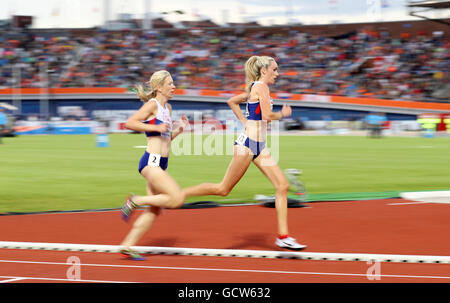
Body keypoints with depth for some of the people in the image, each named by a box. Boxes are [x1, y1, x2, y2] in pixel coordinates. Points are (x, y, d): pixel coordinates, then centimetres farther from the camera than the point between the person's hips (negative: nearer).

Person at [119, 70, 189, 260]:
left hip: (160, 164, 9)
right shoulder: (152, 104, -9)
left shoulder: (167, 108, 17)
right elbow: (129, 123, -17)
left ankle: (127, 246, 10)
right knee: (177, 198, -17)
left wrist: (180, 129, 9)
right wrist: (156, 127, -20)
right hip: (151, 162, -9)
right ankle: (134, 201, -4)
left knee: (154, 210, 7)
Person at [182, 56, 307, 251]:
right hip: (248, 144, -10)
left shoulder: (255, 88, 16)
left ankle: (283, 236, -1)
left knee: (283, 186, 0)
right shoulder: (261, 86, -12)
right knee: (223, 189, -2)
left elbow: (232, 101, 29)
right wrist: (282, 114, -5)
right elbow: (267, 116, -23)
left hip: (259, 147, 10)